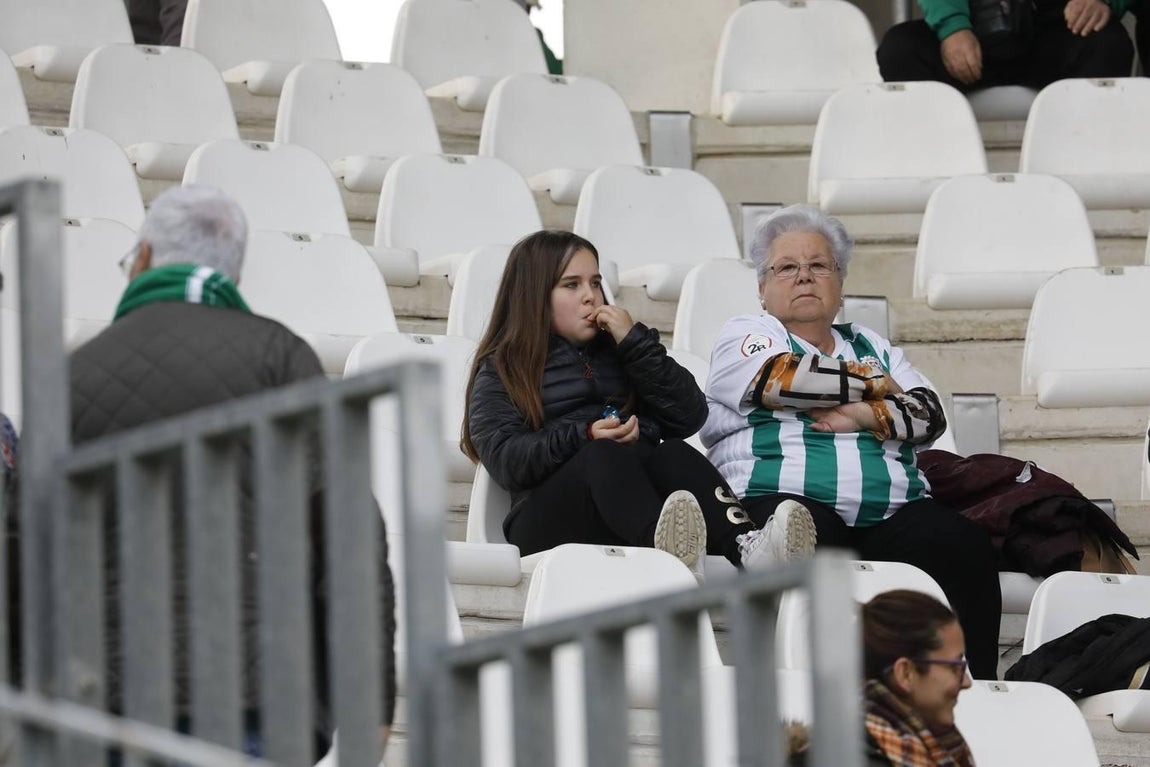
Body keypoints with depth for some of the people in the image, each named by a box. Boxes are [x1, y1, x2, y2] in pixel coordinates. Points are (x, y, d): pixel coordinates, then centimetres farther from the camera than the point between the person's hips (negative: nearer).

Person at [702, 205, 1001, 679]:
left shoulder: (870, 347, 31)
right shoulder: (746, 335, 19)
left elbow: (929, 416, 15)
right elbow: (784, 378, -5)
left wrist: (862, 416, -4)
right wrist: (874, 385, 9)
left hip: (894, 513, 4)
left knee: (965, 547, -28)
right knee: (814, 552, -41)